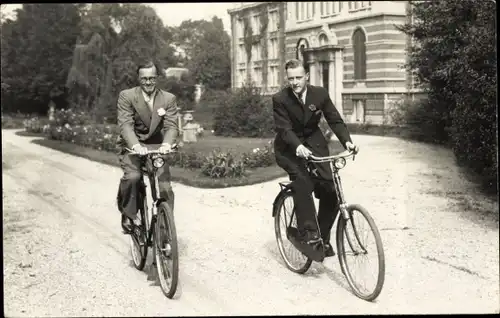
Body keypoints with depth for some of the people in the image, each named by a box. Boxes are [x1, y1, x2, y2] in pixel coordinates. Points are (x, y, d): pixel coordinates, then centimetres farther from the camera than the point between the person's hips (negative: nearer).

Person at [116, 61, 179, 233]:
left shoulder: (168, 99, 0)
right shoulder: (126, 96, -6)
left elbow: (171, 126, -10)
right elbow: (125, 124, -17)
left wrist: (167, 143, -32)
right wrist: (135, 145, -36)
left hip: (156, 147, 2)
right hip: (132, 146, -2)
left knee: (165, 186, -9)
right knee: (132, 176, -29)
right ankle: (128, 215, -7)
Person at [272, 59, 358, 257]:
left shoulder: (320, 94, -7)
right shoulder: (279, 99, -15)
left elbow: (335, 120, -7)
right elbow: (284, 128, -23)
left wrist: (347, 141, -25)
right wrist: (298, 147, -42)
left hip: (314, 142, 3)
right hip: (289, 148, -3)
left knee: (330, 190, -8)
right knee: (302, 182, -30)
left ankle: (323, 237, 8)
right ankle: (307, 233, -23)